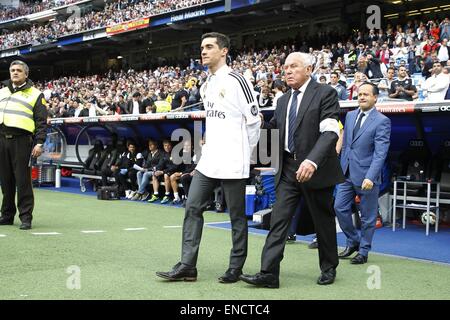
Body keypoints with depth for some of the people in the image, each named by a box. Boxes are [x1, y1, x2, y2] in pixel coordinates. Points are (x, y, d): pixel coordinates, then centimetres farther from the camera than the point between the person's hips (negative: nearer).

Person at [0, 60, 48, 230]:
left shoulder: (35, 95, 4)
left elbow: (41, 122, -1)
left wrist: (39, 143, -10)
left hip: (22, 141, -5)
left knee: (23, 180, -6)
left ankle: (26, 217, -2)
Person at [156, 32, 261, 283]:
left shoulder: (236, 80, -10)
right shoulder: (206, 86, 14)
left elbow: (254, 121, -8)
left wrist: (245, 155, -2)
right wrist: (210, 148, 16)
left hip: (232, 163, -8)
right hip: (208, 161, 8)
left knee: (237, 216, 3)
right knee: (193, 209, 3)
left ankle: (236, 268, 14)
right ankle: (187, 267, 7)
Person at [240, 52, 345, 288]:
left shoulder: (325, 94, -7)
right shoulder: (283, 101, 13)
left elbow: (330, 132, -18)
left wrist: (312, 161, -32)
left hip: (315, 169, -5)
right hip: (288, 168, 5)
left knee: (323, 221, 9)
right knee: (278, 220, -4)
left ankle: (329, 268, 27)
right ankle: (268, 274, -5)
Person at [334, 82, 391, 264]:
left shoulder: (382, 121, -10)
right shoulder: (350, 116, 10)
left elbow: (380, 153, -16)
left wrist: (370, 177, -24)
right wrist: (341, 167, 13)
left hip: (366, 176, -6)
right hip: (348, 173, 6)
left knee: (367, 216, 5)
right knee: (340, 207, 4)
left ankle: (363, 251, 18)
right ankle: (353, 241, 24)